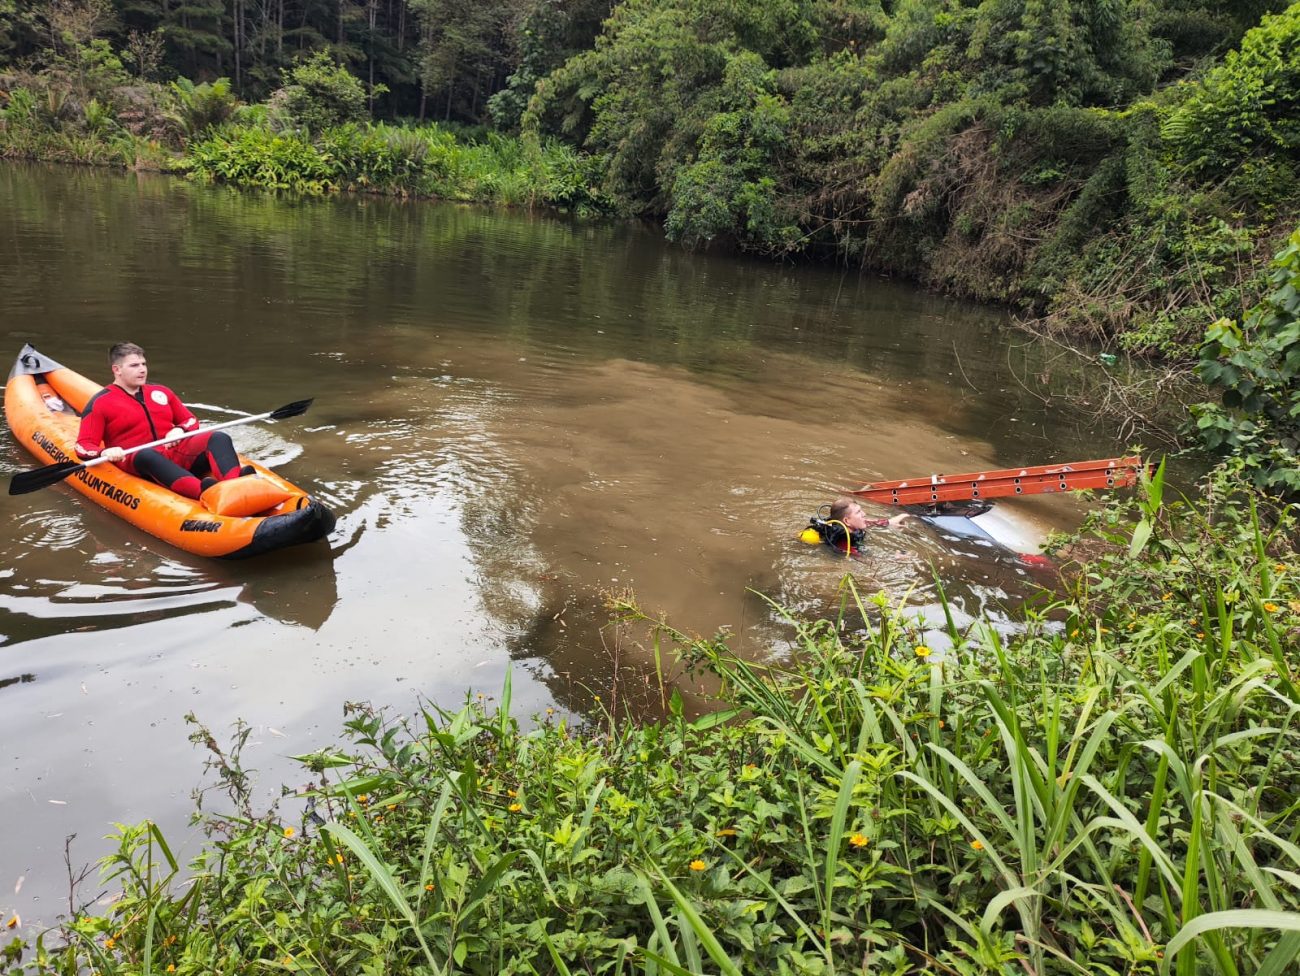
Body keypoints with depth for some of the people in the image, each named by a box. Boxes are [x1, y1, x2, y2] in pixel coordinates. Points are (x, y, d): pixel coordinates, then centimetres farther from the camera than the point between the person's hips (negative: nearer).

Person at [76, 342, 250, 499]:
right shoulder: (100, 403, 10)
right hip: (137, 462, -4)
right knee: (146, 455, -40)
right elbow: (83, 446, 4)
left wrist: (180, 430, 3)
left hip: (177, 453, 5)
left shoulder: (161, 392, 24)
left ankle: (235, 484, -54)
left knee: (219, 438, -21)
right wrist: (104, 453, -20)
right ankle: (201, 489, -68)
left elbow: (191, 420, 28)